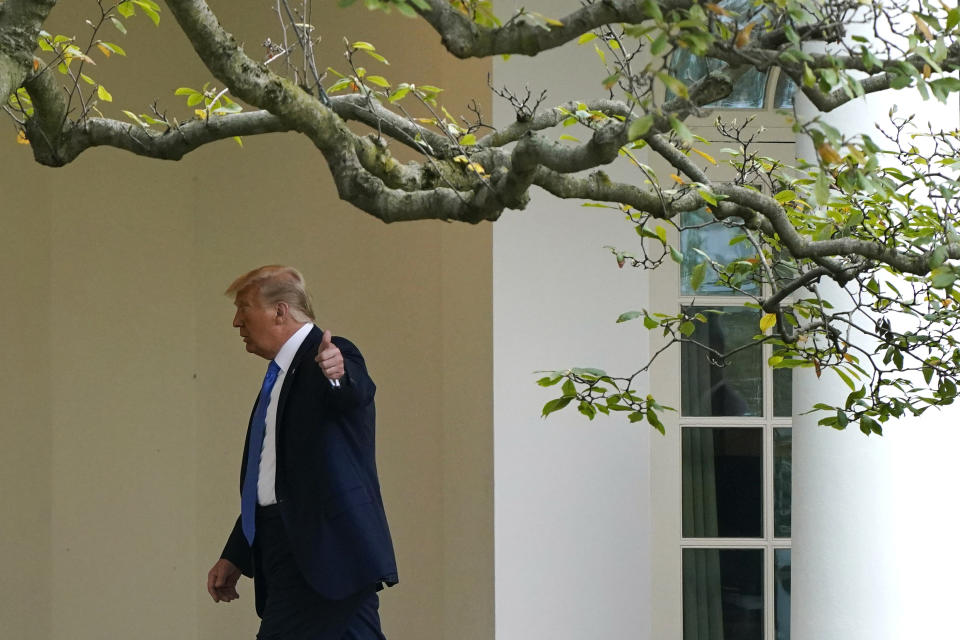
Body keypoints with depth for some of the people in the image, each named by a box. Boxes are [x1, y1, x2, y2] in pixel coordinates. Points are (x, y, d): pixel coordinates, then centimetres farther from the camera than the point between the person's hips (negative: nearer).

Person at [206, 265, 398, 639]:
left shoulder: (330, 356, -6)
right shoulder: (281, 375, 21)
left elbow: (356, 393, -31)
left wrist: (338, 374, -54)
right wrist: (235, 557, 21)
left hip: (324, 552, -9)